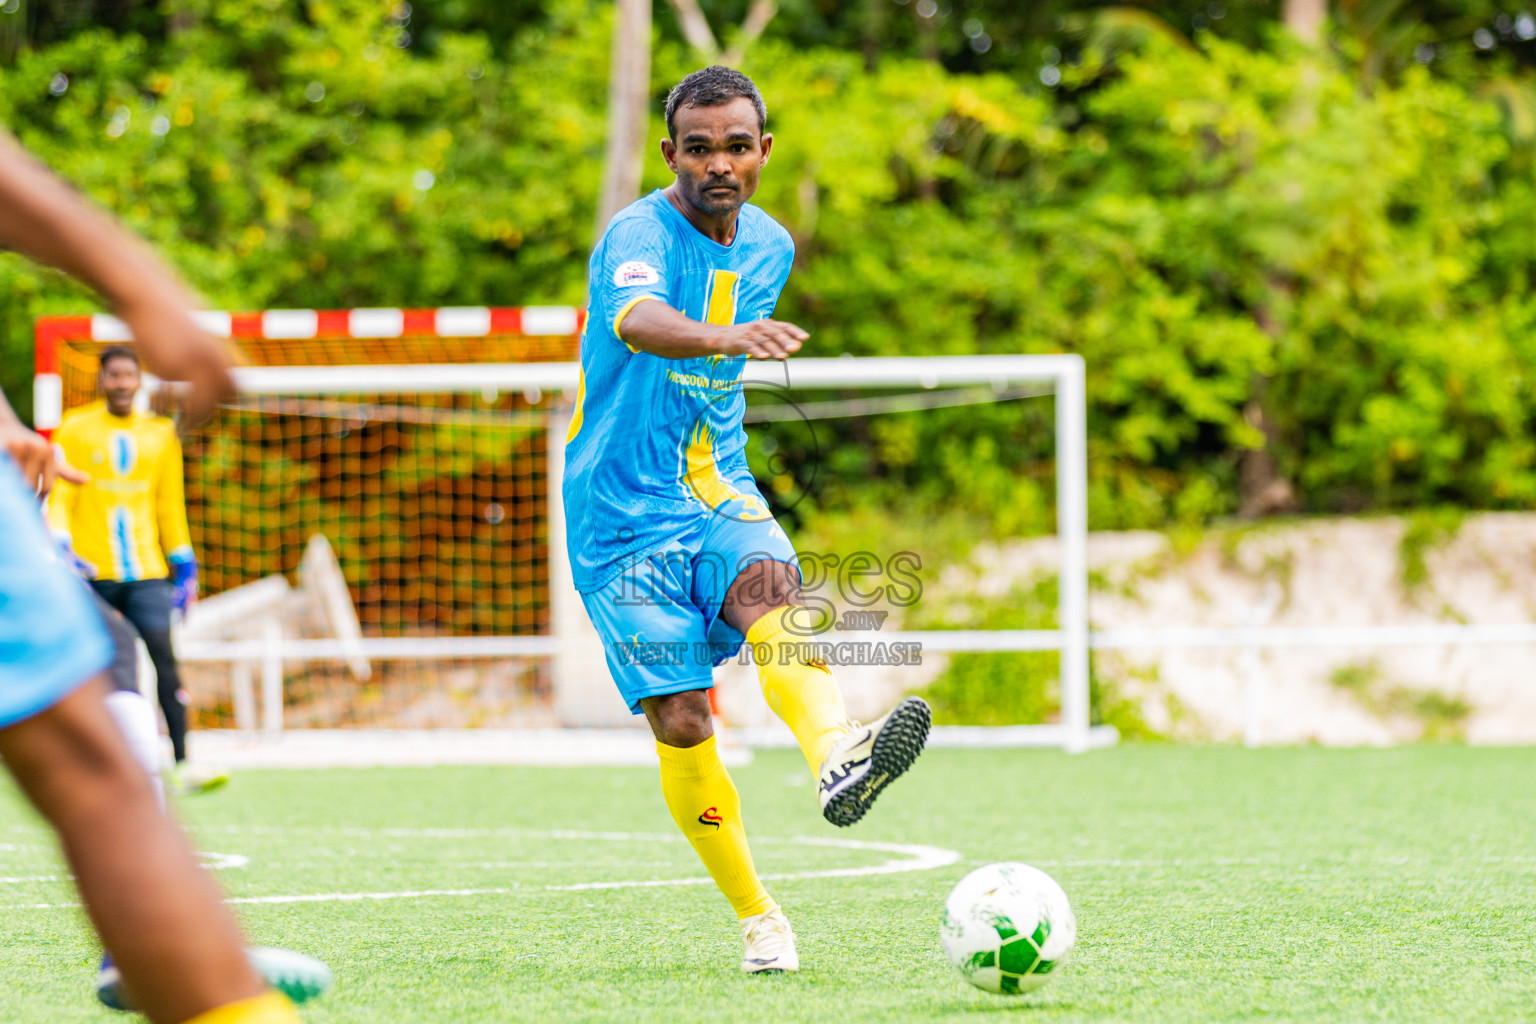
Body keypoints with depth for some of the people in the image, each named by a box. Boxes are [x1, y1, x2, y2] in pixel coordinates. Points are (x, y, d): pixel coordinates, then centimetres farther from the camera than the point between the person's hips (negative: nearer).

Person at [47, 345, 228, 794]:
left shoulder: (160, 434, 13)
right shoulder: (76, 430, 5)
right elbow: (60, 495, 1)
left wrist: (184, 565, 15)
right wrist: (60, 545, -15)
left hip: (146, 571, 1)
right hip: (92, 571, -1)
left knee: (164, 656, -14)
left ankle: (182, 764, -20)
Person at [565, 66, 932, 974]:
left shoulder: (769, 245, 6)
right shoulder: (639, 234, -16)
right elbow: (637, 320, -42)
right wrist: (722, 338, -61)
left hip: (720, 491, 4)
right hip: (624, 514, -3)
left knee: (770, 588, -30)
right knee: (682, 722, -8)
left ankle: (837, 759, -57)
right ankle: (758, 917, 9)